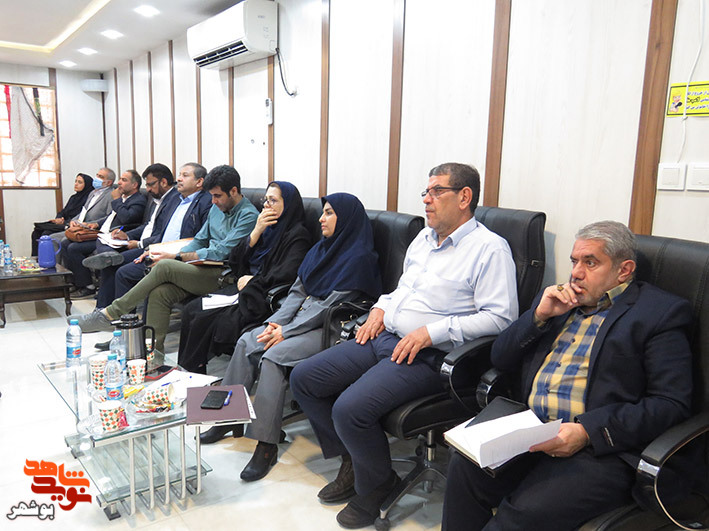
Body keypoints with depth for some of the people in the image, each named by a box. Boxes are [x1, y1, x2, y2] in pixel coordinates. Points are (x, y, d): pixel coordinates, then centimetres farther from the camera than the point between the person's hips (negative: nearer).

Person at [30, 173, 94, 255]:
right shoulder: (73, 197, 21)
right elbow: (62, 212, 20)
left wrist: (64, 222, -16)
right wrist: (58, 219, -2)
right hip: (62, 224, 9)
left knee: (46, 234, -26)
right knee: (36, 233, -7)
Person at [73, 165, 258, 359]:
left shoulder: (249, 215, -8)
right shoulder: (216, 208, 20)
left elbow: (221, 252, -14)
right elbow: (200, 240, 23)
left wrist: (176, 257, -12)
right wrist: (174, 255, 3)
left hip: (223, 276, -7)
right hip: (203, 270, 7)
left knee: (165, 267, -25)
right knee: (159, 293, -21)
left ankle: (108, 315, -14)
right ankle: (154, 352, -14)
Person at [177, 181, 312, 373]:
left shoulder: (297, 234, -8)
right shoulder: (267, 228, 15)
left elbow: (287, 273, -23)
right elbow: (234, 261, 8)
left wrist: (252, 281, -10)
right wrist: (256, 232, -4)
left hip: (262, 298, -8)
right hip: (243, 288, 8)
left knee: (204, 318, -17)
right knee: (191, 310, -6)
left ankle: (191, 370, -1)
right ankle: (184, 372, -1)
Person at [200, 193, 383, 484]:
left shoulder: (359, 258, -13)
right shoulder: (322, 248, 16)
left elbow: (331, 305, -18)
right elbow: (298, 290, 14)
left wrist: (286, 332, -16)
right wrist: (276, 321, -2)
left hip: (330, 329, -9)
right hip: (300, 319, 9)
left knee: (273, 356, -27)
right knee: (247, 342, -6)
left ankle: (266, 445, -20)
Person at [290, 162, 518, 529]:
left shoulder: (489, 248, -8)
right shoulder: (424, 237, 18)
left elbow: (499, 316, -16)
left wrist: (431, 331, -20)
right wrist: (381, 307, 10)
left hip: (427, 356, -8)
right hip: (384, 337, 9)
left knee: (350, 408, -26)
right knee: (303, 379, 2)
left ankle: (376, 484, 6)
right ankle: (352, 460, 17)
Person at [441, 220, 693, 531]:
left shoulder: (661, 312, 2)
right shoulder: (555, 301, 20)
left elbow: (672, 403, -8)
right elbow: (500, 359, 17)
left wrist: (588, 431, -18)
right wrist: (539, 315, 1)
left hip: (601, 450, -5)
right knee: (464, 467, -20)